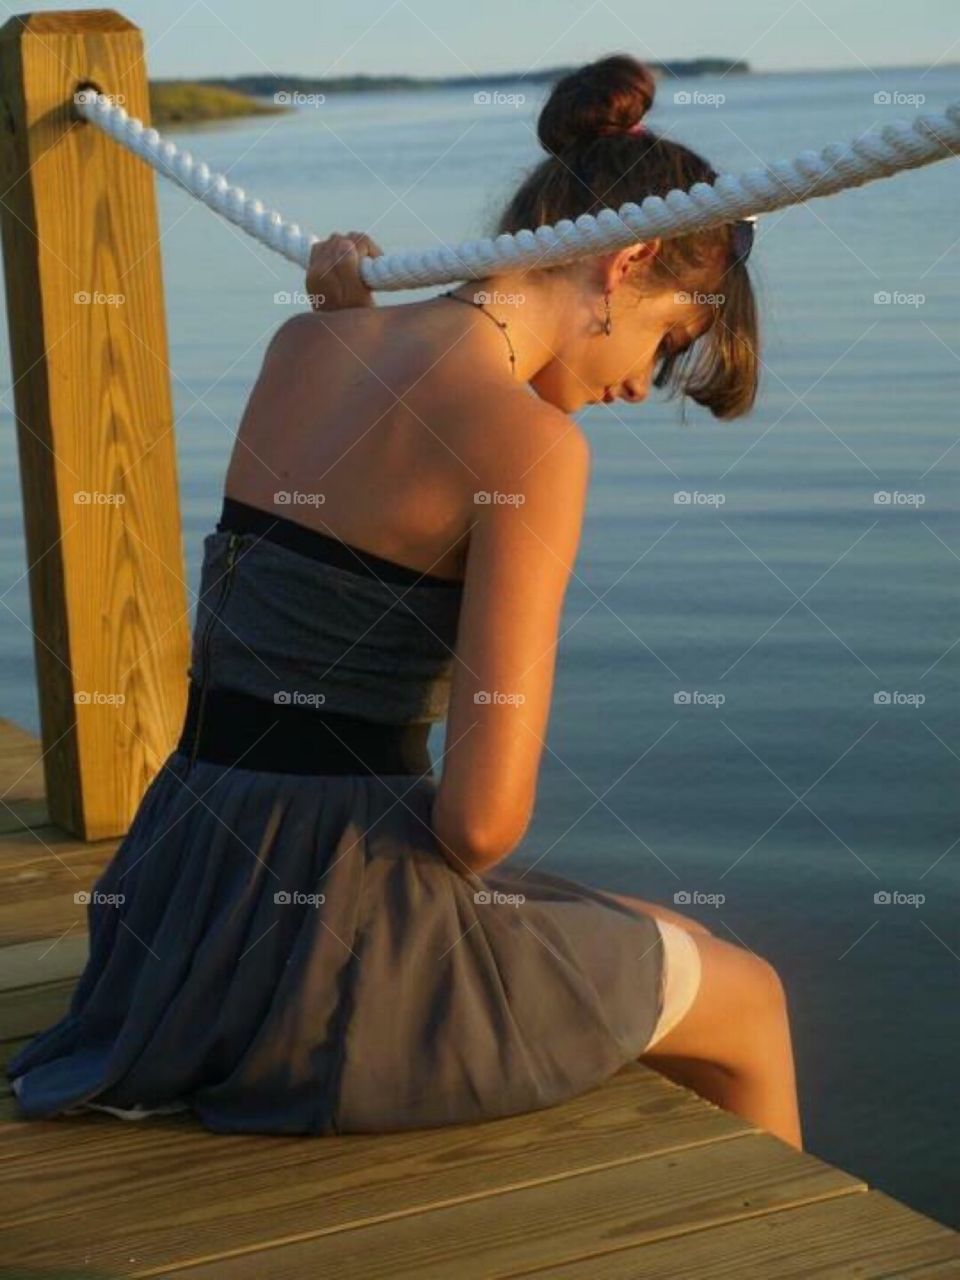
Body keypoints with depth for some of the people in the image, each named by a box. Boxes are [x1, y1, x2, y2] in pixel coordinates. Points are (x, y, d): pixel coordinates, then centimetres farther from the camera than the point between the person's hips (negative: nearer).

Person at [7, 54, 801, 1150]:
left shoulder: (306, 343, 5)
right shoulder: (533, 443, -16)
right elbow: (482, 814, -21)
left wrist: (348, 312, 16)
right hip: (336, 921, -9)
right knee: (751, 1004, 17)